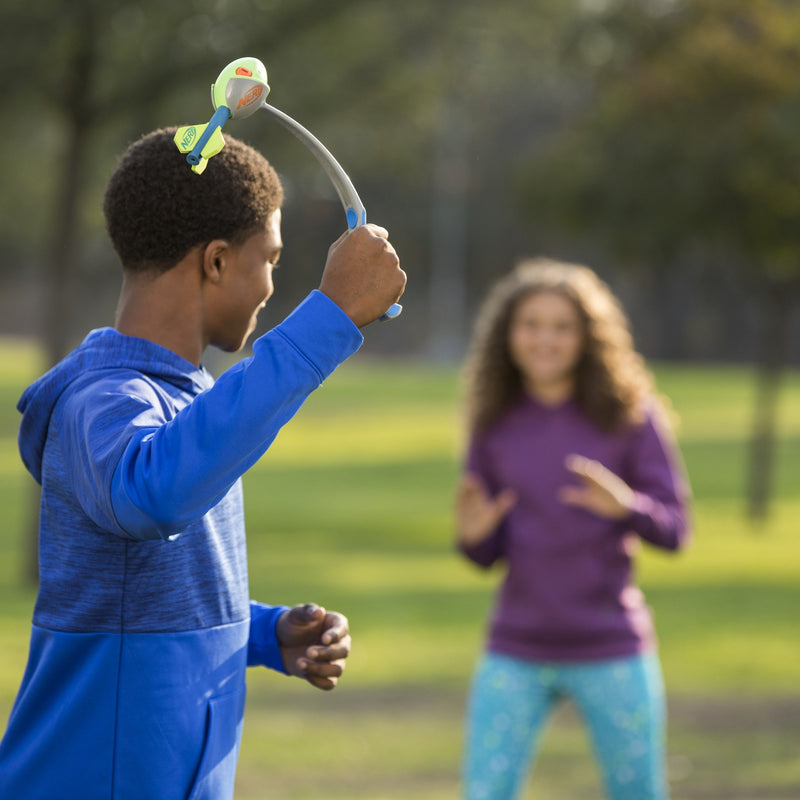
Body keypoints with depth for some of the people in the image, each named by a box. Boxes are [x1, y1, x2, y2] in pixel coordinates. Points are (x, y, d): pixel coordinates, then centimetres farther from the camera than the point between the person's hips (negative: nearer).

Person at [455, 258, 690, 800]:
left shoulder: (630, 414, -4)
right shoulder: (494, 424, 3)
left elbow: (675, 529, -5)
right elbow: (489, 553, 7)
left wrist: (624, 505, -26)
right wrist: (472, 534, -16)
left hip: (612, 653, -2)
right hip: (517, 653, 2)